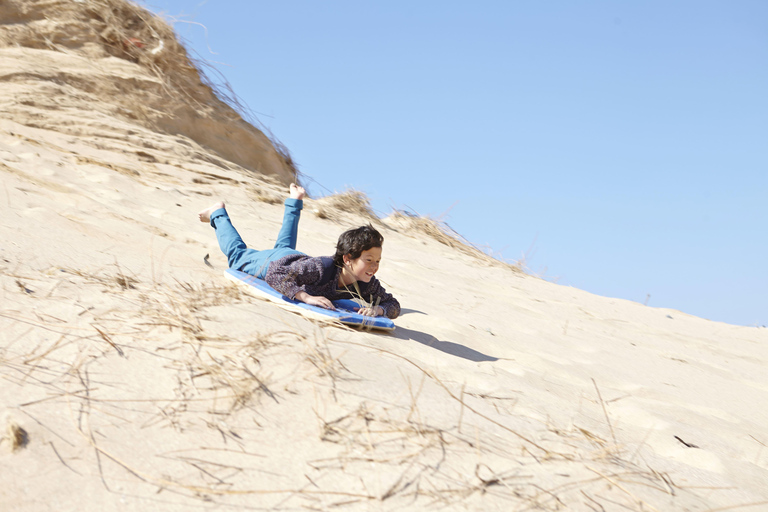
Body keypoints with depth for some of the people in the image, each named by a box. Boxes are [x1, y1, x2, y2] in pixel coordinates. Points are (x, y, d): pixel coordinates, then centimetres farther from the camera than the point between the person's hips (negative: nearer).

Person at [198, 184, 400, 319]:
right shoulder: (321, 268, -50)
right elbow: (274, 275, -47)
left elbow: (393, 305, -24)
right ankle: (218, 214, 45)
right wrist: (306, 297, -58)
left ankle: (295, 201, 58)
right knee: (238, 255, 26)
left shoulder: (368, 284, -34)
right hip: (274, 263, -5)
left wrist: (378, 309, -47)